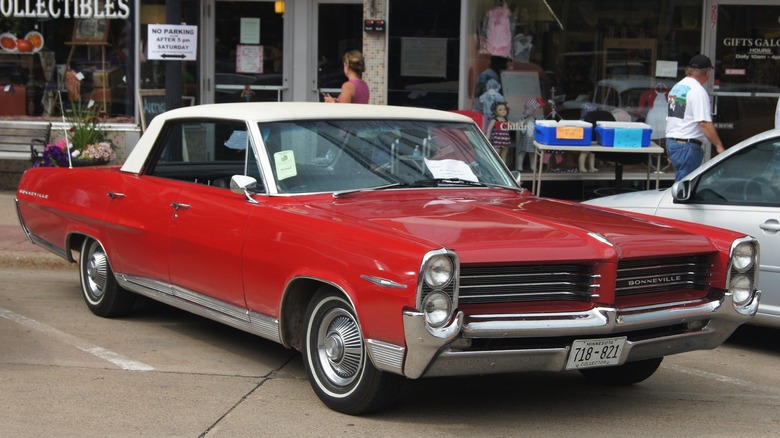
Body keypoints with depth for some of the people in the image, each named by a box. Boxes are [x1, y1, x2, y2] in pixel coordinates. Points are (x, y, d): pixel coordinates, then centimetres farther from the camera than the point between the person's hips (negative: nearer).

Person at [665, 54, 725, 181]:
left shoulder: (676, 87, 16)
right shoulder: (698, 91, -13)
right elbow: (704, 123, -20)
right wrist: (719, 146, -16)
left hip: (671, 142, 9)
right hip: (688, 145, -9)